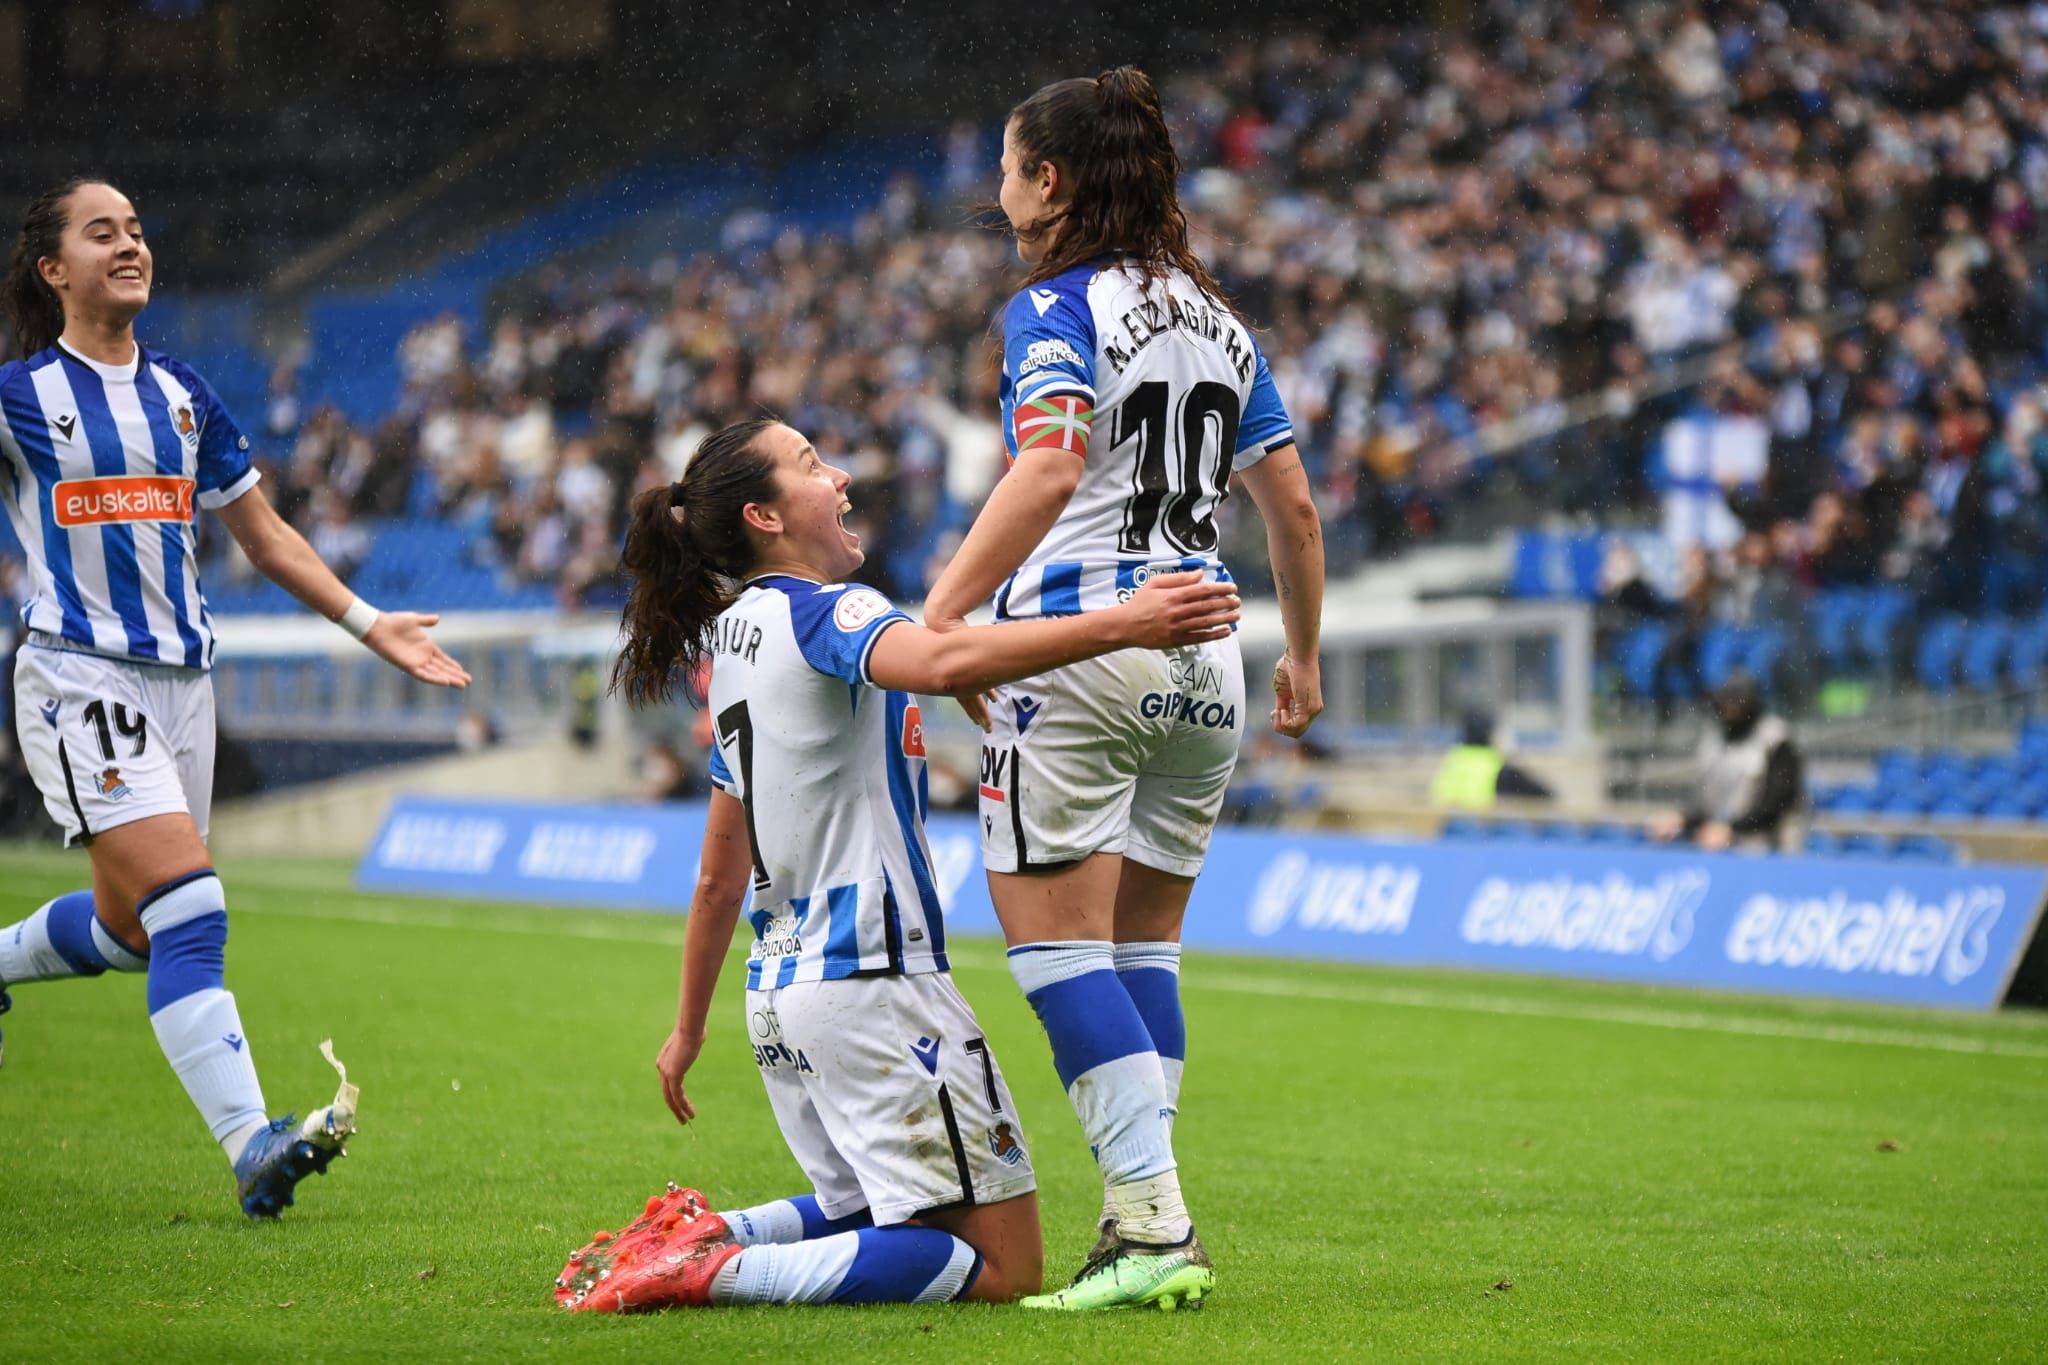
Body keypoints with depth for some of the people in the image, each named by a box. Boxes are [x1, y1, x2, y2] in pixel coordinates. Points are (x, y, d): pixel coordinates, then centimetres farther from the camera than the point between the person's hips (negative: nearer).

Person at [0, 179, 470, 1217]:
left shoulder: (182, 396, 12)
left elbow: (265, 536, 20)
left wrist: (368, 624, 15)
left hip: (181, 681, 6)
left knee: (127, 928, 12)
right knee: (189, 911, -19)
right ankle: (252, 1148, -25)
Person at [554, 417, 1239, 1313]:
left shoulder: (734, 640, 16)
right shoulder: (817, 611, -10)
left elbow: (719, 879, 22)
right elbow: (942, 664, -35)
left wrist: (689, 1032, 30)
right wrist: (1122, 626, -39)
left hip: (780, 990, 9)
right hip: (872, 978, -9)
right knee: (1001, 1263, -8)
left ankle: (696, 1235, 2)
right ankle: (714, 1270, -21)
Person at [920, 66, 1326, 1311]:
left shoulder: (1057, 309, -6)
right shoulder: (1216, 319, 14)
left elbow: (1049, 469, -23)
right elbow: (1293, 506, 16)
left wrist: (938, 618, -27)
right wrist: (1304, 658, 28)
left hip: (1079, 636, -7)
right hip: (1204, 657, 7)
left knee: (1060, 943, -5)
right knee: (1143, 949, 12)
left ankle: (1157, 1223, -15)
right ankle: (1143, 1228, 7)